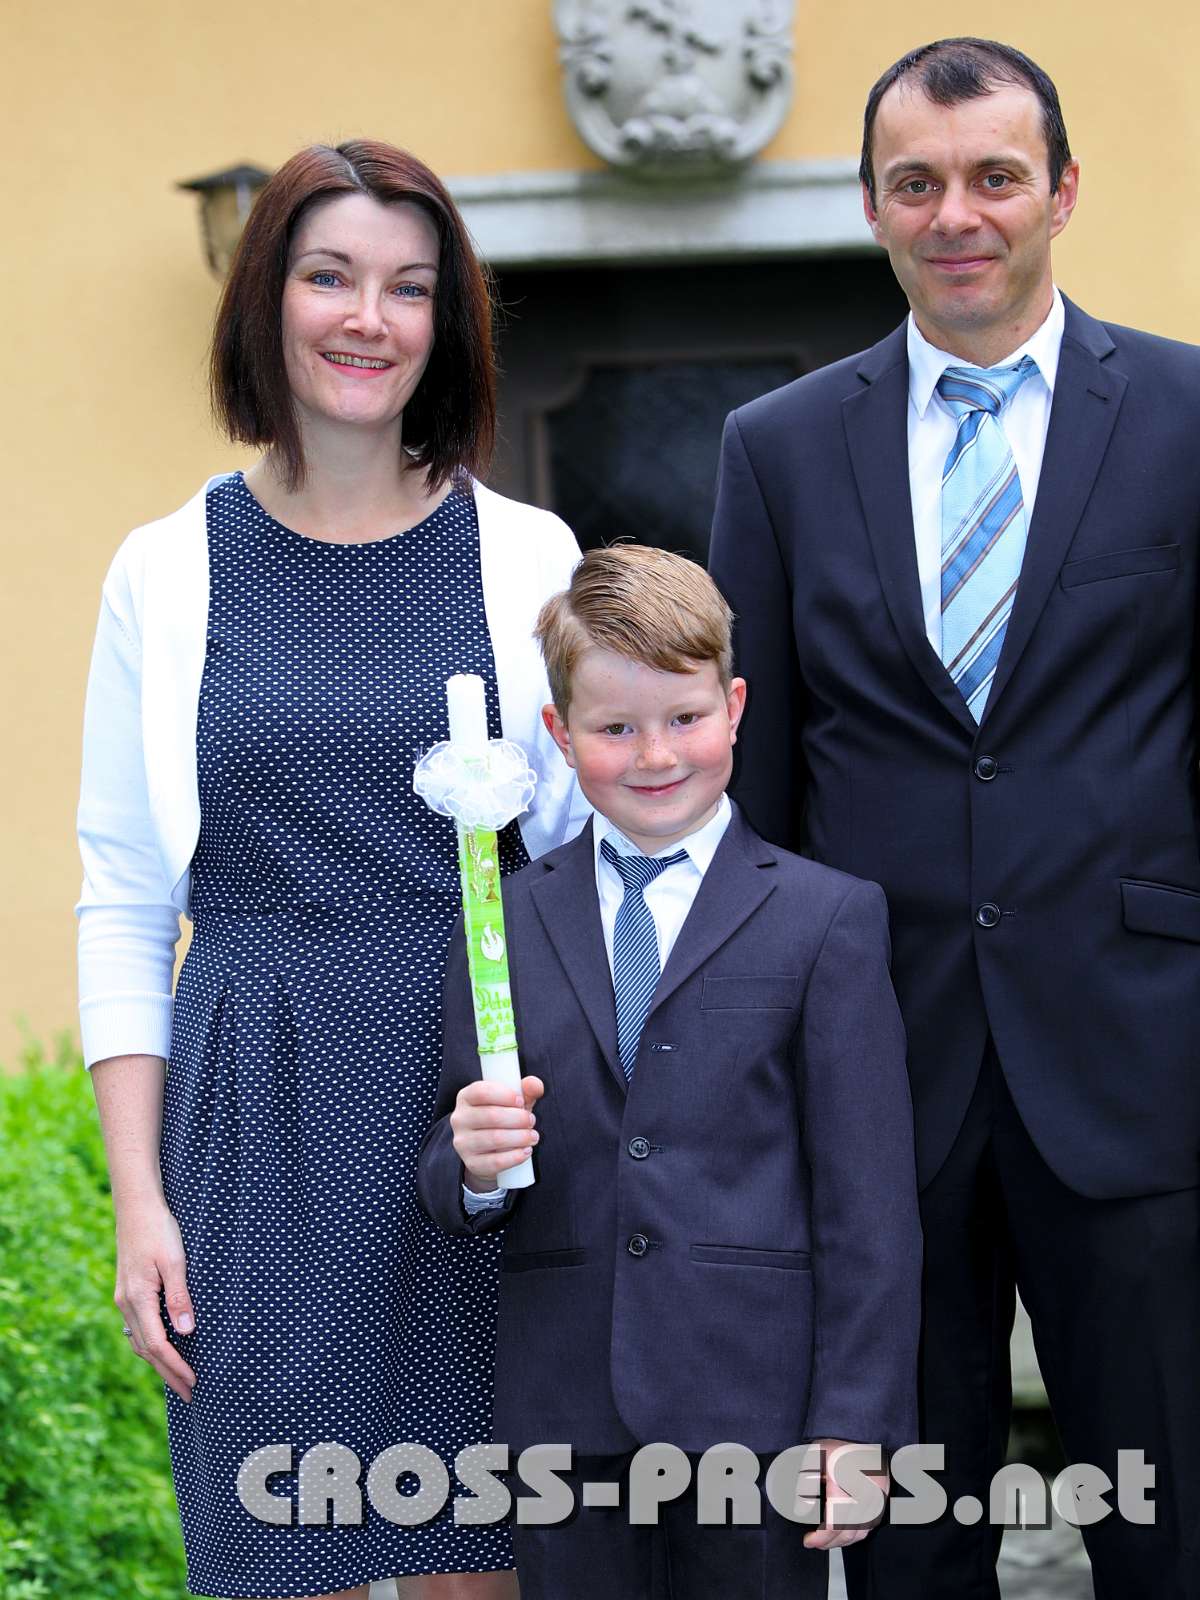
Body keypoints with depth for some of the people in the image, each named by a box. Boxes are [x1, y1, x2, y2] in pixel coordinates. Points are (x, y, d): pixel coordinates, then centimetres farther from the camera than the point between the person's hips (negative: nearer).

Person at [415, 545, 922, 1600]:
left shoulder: (828, 918, 1)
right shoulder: (504, 922, 9)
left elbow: (868, 1203, -3)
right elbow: (450, 1186, 10)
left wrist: (857, 1426, -7)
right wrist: (471, 1163, -14)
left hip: (751, 1397, -2)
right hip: (564, 1412, 2)